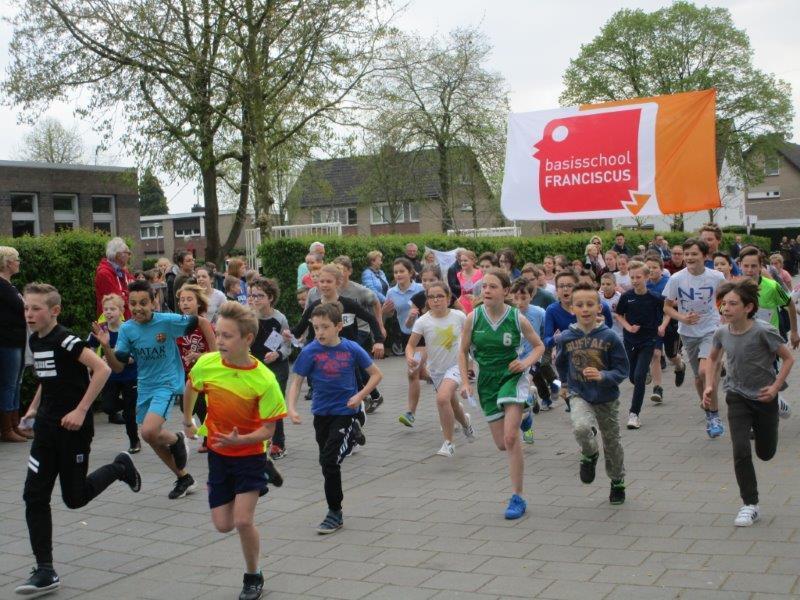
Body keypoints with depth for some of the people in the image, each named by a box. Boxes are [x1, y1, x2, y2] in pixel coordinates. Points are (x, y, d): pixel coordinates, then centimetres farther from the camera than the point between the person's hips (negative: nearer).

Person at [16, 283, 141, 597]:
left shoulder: (65, 340, -17)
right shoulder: (35, 341, 8)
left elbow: (102, 369, -25)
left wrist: (81, 410, -25)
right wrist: (34, 407, 15)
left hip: (72, 427, -7)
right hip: (46, 427, 8)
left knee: (74, 497, 4)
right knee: (34, 496, 0)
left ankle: (120, 467, 30)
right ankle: (45, 572, 5)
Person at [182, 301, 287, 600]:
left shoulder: (264, 380, -25)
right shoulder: (206, 364, -14)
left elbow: (267, 430, -18)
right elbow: (190, 388, 10)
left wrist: (238, 440, -34)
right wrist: (188, 422, 21)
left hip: (250, 454, -4)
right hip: (218, 454, 4)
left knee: (243, 520, -12)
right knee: (223, 524, 5)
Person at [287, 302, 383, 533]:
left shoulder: (351, 349, -9)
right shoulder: (310, 352, -9)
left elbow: (376, 374, 1)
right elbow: (296, 382, -5)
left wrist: (360, 396, -11)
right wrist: (291, 408, -20)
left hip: (346, 412, -3)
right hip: (322, 413, 3)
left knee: (330, 461, -11)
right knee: (326, 462, 14)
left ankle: (335, 513, 2)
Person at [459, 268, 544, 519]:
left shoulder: (518, 319, -11)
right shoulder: (473, 318, -7)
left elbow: (539, 346, 4)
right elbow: (463, 351, 5)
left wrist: (526, 363, -14)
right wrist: (465, 382, -4)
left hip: (512, 376, -3)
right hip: (487, 381, 3)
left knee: (510, 437, -17)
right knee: (501, 444, 8)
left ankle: (517, 498, -6)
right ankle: (521, 414, 45)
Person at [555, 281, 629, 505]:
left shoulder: (609, 337, -13)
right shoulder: (566, 338, -8)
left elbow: (622, 370, -10)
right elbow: (561, 365, 12)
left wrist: (602, 376, -26)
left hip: (607, 399, 0)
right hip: (580, 396, 0)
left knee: (611, 442, 15)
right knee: (581, 427, -31)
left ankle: (618, 484, 41)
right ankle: (590, 456, 3)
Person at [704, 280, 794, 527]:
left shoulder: (763, 331, -22)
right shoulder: (721, 333, -9)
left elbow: (788, 358, -11)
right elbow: (713, 358, 12)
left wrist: (775, 387, -18)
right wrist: (709, 385, 0)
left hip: (764, 397, -2)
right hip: (737, 397, 2)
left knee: (766, 453, 15)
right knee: (741, 451, -12)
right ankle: (750, 506, 0)